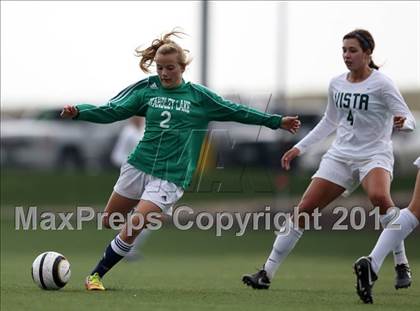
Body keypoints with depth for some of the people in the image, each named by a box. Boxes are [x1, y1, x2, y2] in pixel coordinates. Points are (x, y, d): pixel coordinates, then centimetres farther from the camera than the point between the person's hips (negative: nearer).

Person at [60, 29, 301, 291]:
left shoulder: (199, 96, 2)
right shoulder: (147, 90, 5)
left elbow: (235, 111, 8)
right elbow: (112, 111, 1)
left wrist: (276, 121, 9)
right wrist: (78, 112, -14)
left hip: (170, 177, -3)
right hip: (138, 167, 3)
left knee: (130, 230, -14)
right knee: (107, 222, 7)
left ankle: (97, 275, -1)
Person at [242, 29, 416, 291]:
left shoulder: (381, 84, -9)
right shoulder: (337, 84, 7)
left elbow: (410, 121, -12)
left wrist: (402, 122, -36)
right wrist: (300, 148, 21)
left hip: (375, 155, -5)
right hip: (340, 155, 5)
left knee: (379, 196, -37)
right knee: (304, 209, -4)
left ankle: (402, 266, -25)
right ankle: (267, 273, 2)